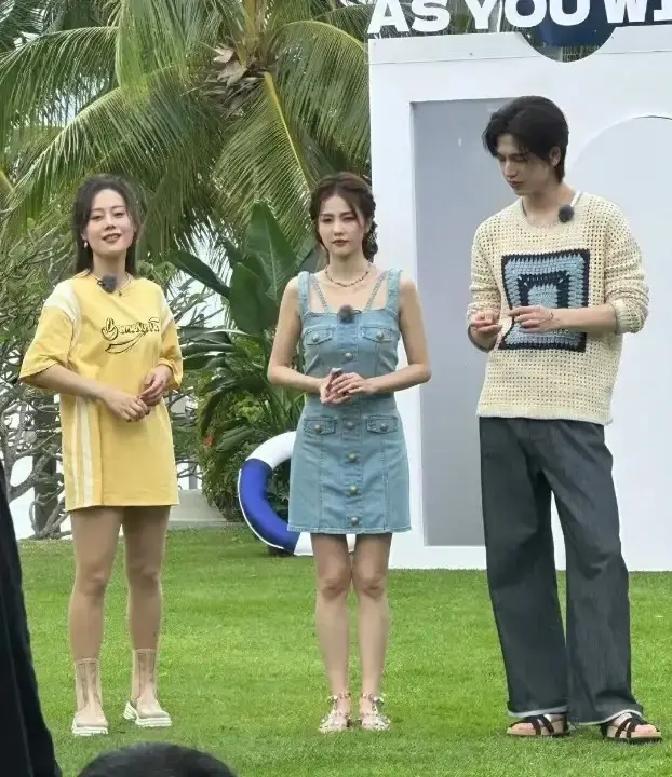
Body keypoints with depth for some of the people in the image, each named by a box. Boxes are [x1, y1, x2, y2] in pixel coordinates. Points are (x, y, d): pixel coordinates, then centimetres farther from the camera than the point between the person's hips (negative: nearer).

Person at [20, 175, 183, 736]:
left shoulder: (152, 295, 12)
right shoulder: (71, 296, -4)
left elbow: (172, 360, 23)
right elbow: (39, 367, -11)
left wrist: (162, 377, 0)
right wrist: (105, 393, -17)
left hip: (150, 446, 5)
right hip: (95, 449, -5)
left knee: (147, 573, 9)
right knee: (94, 575, -7)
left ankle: (145, 690, 18)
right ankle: (89, 698, -2)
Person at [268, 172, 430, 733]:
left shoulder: (398, 288, 0)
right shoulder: (300, 291, 3)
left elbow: (421, 366, 4)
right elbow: (277, 368, 9)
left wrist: (371, 383, -12)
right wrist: (318, 384, -11)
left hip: (378, 441, -1)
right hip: (321, 443, 1)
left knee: (371, 579, 0)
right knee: (332, 580, 1)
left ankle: (370, 700, 3)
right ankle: (339, 700, 4)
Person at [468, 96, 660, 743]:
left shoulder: (602, 222, 1)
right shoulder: (492, 235, 13)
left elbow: (632, 306, -2)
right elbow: (484, 331, 14)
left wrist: (560, 317, -15)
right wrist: (482, 327, -10)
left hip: (574, 412, -4)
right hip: (502, 413, 4)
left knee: (596, 549, -11)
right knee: (514, 557, 3)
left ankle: (609, 703, -11)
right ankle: (540, 702, 8)